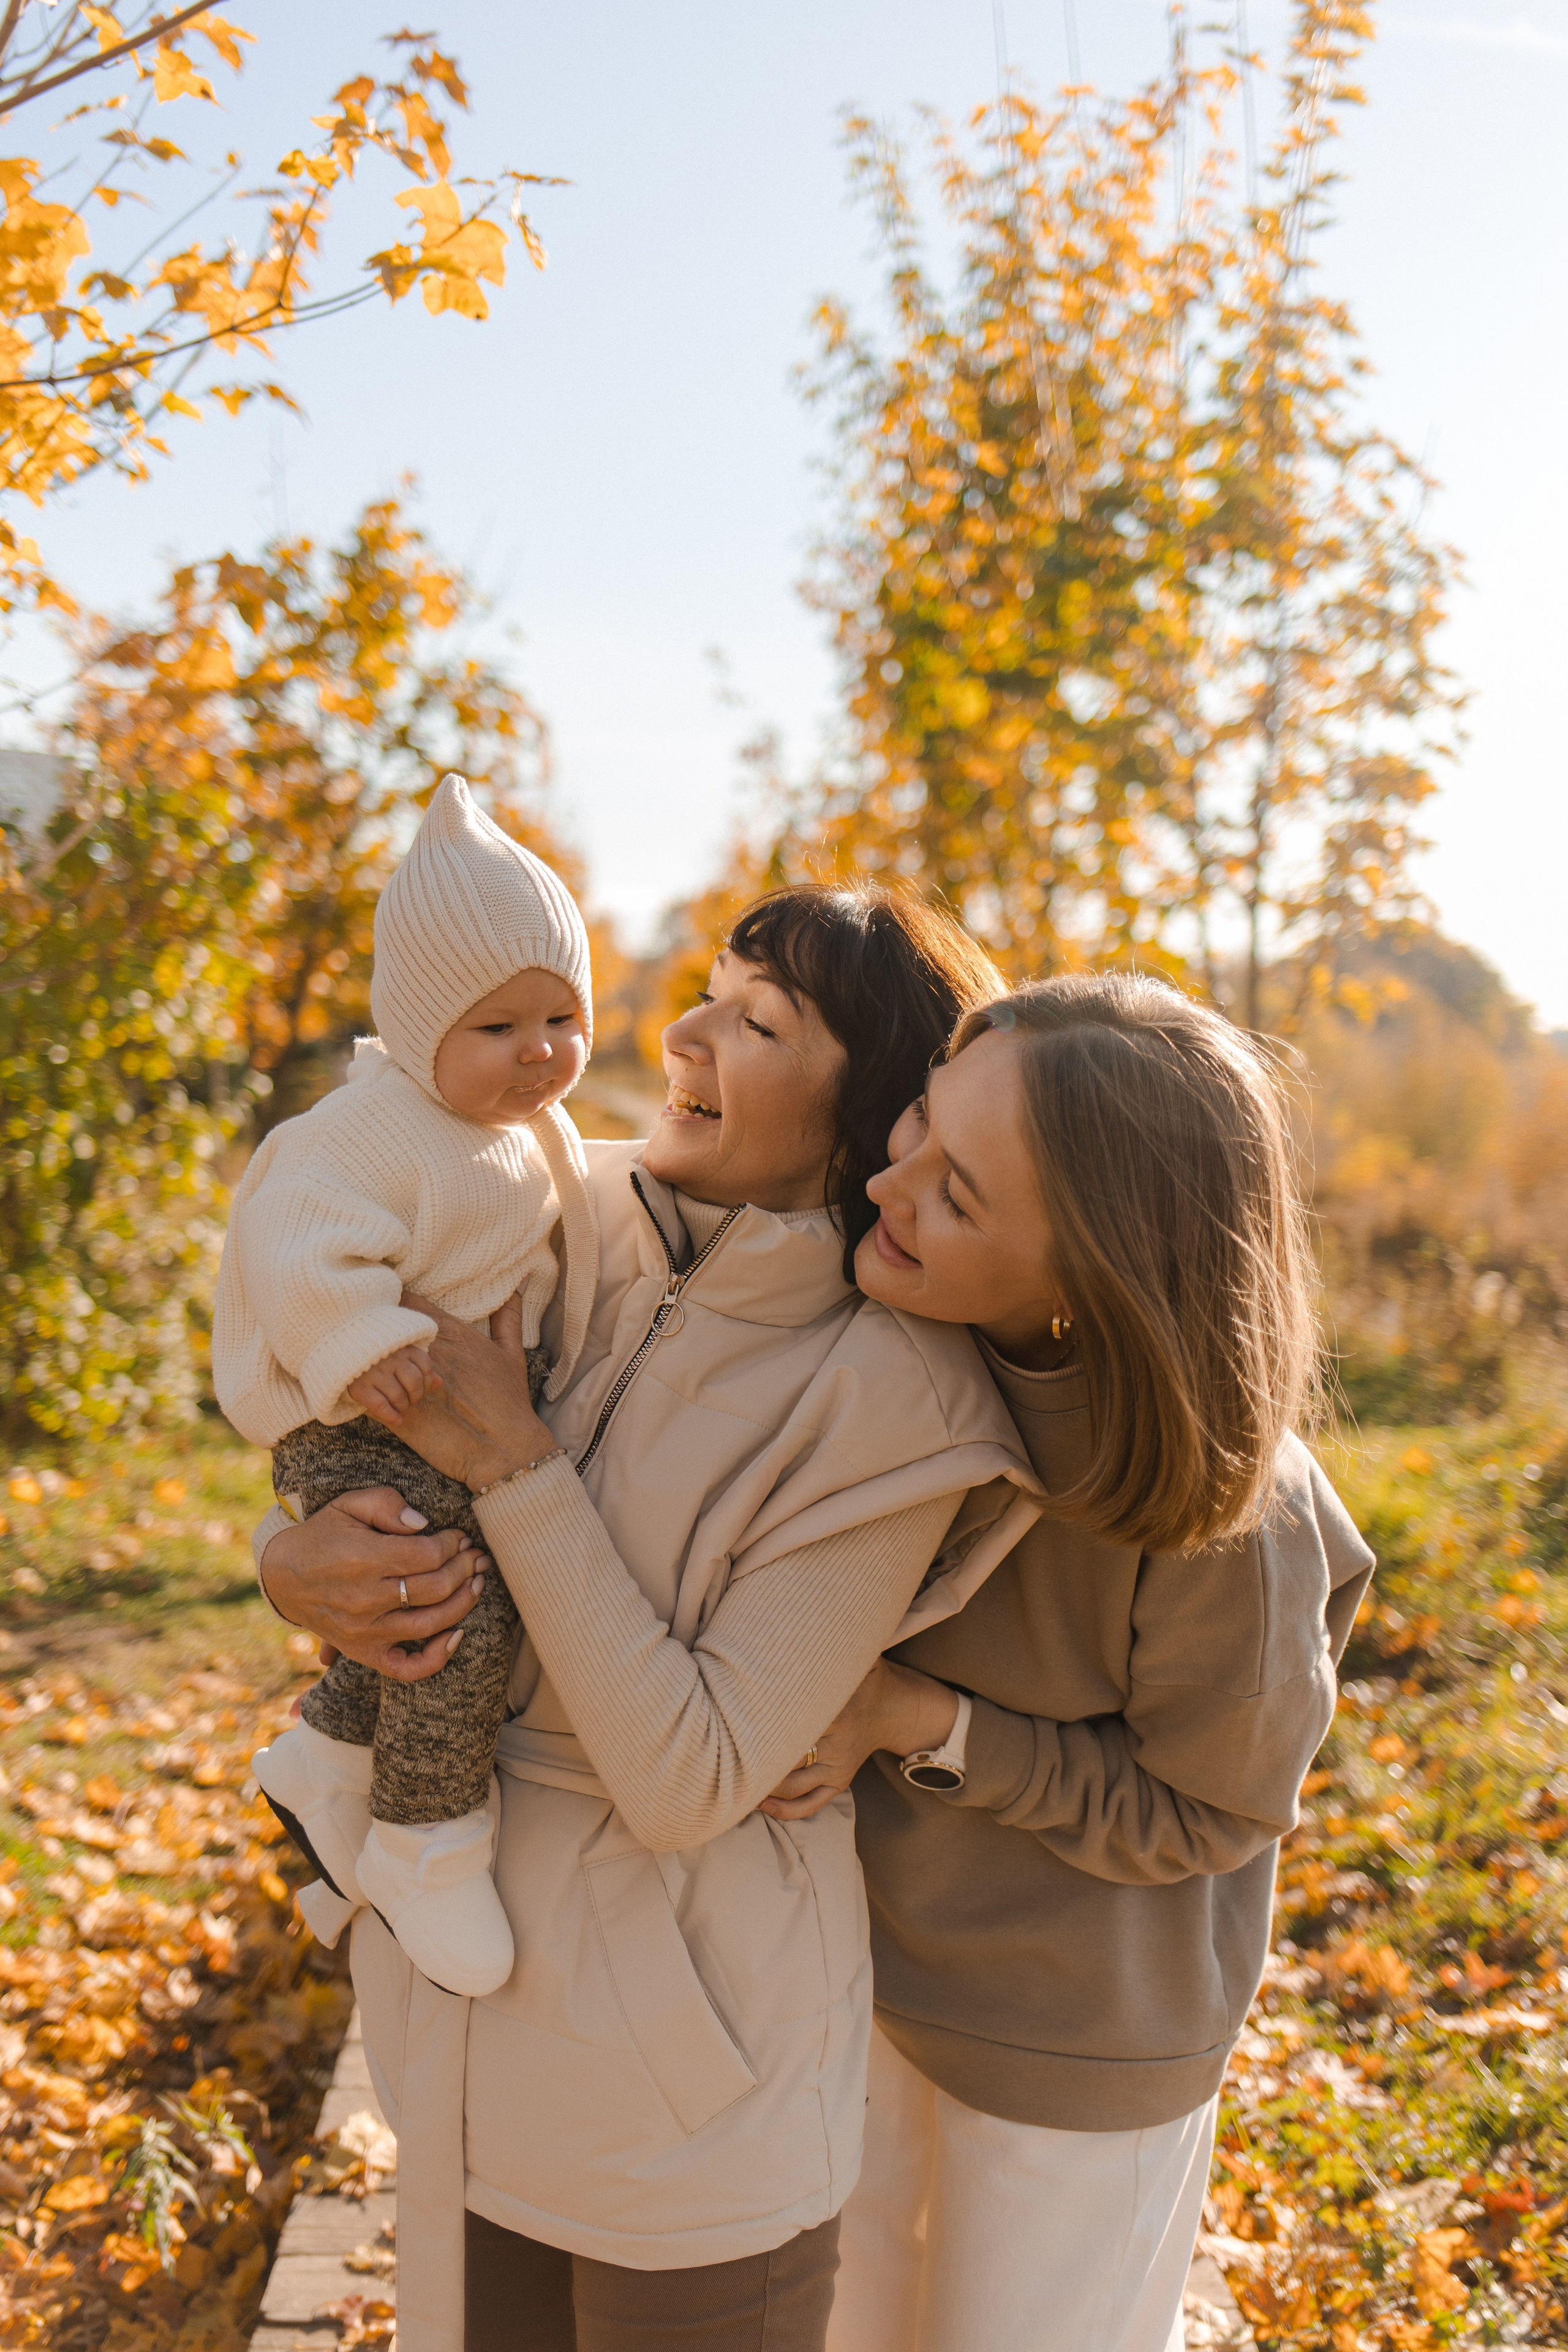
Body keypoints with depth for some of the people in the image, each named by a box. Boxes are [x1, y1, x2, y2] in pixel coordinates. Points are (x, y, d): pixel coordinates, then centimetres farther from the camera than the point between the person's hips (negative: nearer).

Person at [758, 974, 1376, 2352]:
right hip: (882, 1958, 5)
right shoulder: (904, 1346, -22)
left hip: (1084, 2050, -5)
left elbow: (1205, 1811, -18)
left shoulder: (1233, 1520, -36)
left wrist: (928, 1721, -29)